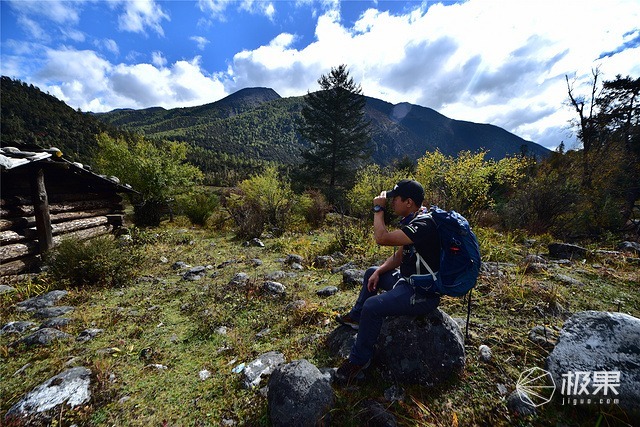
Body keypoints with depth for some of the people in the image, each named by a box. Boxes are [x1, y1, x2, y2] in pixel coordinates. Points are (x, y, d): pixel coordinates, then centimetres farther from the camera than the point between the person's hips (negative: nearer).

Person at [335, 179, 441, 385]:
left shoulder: (423, 225, -27)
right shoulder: (412, 220, 5)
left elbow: (382, 238, -35)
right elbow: (400, 254, 12)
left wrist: (378, 209, -20)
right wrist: (379, 272, 1)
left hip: (424, 293, -11)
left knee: (372, 306, -25)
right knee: (371, 272, 21)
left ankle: (359, 360, -1)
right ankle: (356, 317, 36)